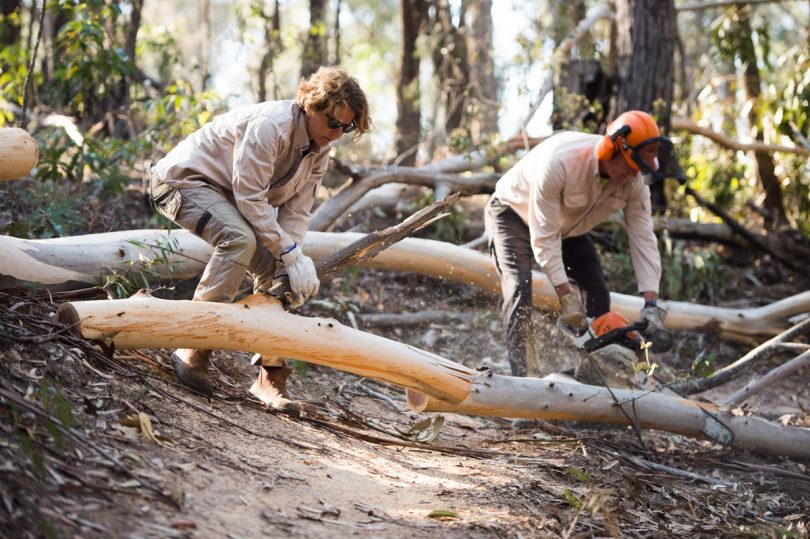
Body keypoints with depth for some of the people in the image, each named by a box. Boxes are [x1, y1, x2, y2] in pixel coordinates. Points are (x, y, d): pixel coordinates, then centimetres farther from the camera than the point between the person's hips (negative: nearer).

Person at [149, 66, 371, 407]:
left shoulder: (319, 153, 0)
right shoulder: (271, 125, -28)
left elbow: (296, 213, -4)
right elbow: (250, 199, -30)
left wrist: (289, 265, -20)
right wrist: (290, 254, -29)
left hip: (226, 196, 9)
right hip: (182, 178, -9)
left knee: (273, 269, 0)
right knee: (239, 239, -34)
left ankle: (270, 379, 7)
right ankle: (194, 352, -30)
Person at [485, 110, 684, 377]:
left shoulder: (635, 182, -24)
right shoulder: (560, 162, -42)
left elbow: (643, 238, -20)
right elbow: (543, 237, -38)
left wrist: (651, 303, -29)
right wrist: (566, 296, -40)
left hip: (567, 224, 6)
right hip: (514, 213, -6)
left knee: (597, 291, -3)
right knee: (519, 286, -27)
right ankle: (517, 372, -25)